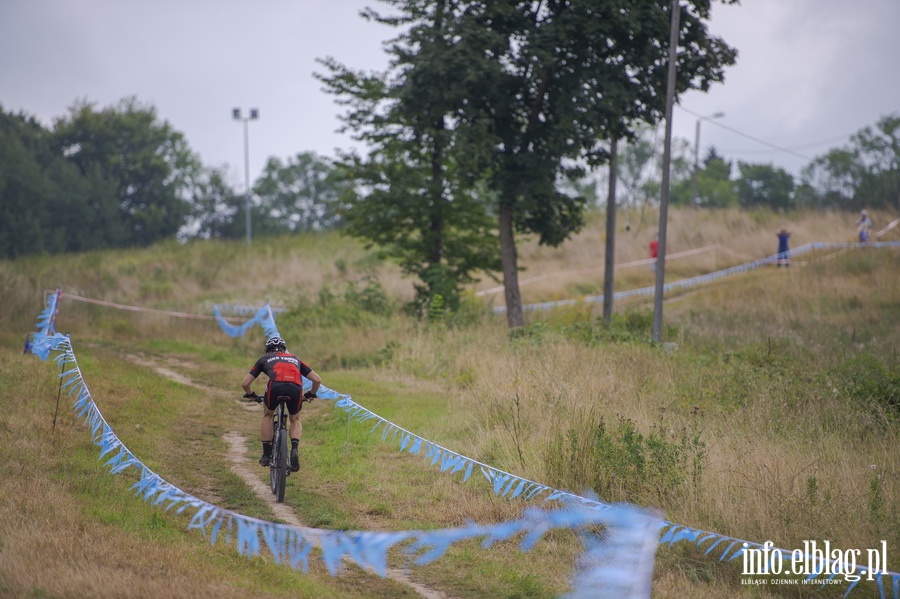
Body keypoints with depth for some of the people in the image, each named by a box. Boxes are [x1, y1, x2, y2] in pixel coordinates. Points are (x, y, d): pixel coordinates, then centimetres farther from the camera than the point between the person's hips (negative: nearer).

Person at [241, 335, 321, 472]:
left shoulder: (264, 359, 33)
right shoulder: (295, 359, 37)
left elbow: (245, 383, 30)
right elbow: (317, 380, 33)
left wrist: (251, 395, 50)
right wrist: (311, 394, 51)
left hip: (275, 386, -1)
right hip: (295, 388, 1)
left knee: (268, 415, 30)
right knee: (295, 420, 28)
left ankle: (266, 454, 25)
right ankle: (295, 449, 3)